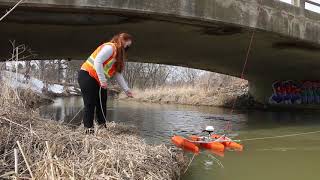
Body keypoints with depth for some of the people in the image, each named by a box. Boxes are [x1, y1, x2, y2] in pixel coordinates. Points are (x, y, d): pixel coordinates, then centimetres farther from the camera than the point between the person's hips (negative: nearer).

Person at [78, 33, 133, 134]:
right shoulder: (110, 47, -14)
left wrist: (126, 89, 5)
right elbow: (97, 62, -25)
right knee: (90, 104, -7)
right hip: (87, 76, -10)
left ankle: (102, 127, 13)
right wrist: (103, 80, -26)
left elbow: (117, 74, 12)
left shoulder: (118, 55, 15)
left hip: (97, 81, 10)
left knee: (102, 104, 7)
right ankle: (88, 129, -1)